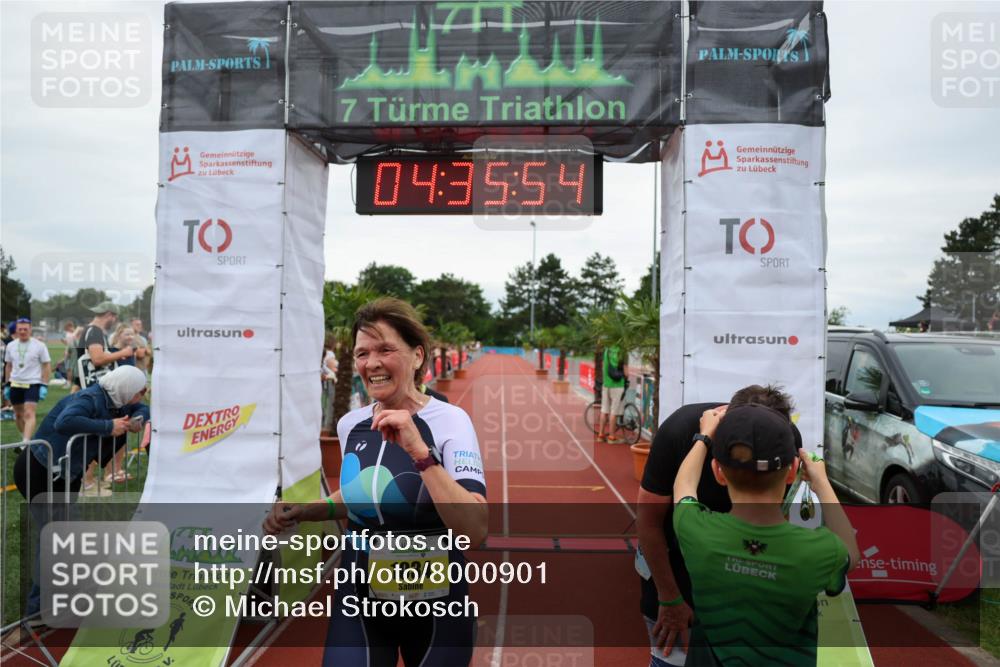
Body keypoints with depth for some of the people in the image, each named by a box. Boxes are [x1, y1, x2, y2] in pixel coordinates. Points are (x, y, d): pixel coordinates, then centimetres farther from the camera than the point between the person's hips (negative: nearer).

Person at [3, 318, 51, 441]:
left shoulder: (39, 345, -6)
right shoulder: (11, 346, 7)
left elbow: (47, 366, -4)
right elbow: (8, 366, 17)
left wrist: (44, 386, -10)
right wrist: (6, 385, 15)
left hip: (32, 384, -5)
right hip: (15, 384, 5)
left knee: (29, 414, -16)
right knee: (18, 415, 13)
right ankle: (24, 438, 28)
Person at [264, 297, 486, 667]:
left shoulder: (449, 420, -17)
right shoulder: (350, 424, -2)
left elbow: (475, 531, -28)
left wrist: (420, 453, -34)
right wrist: (305, 511, 3)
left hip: (435, 606, -3)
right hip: (359, 602, 3)